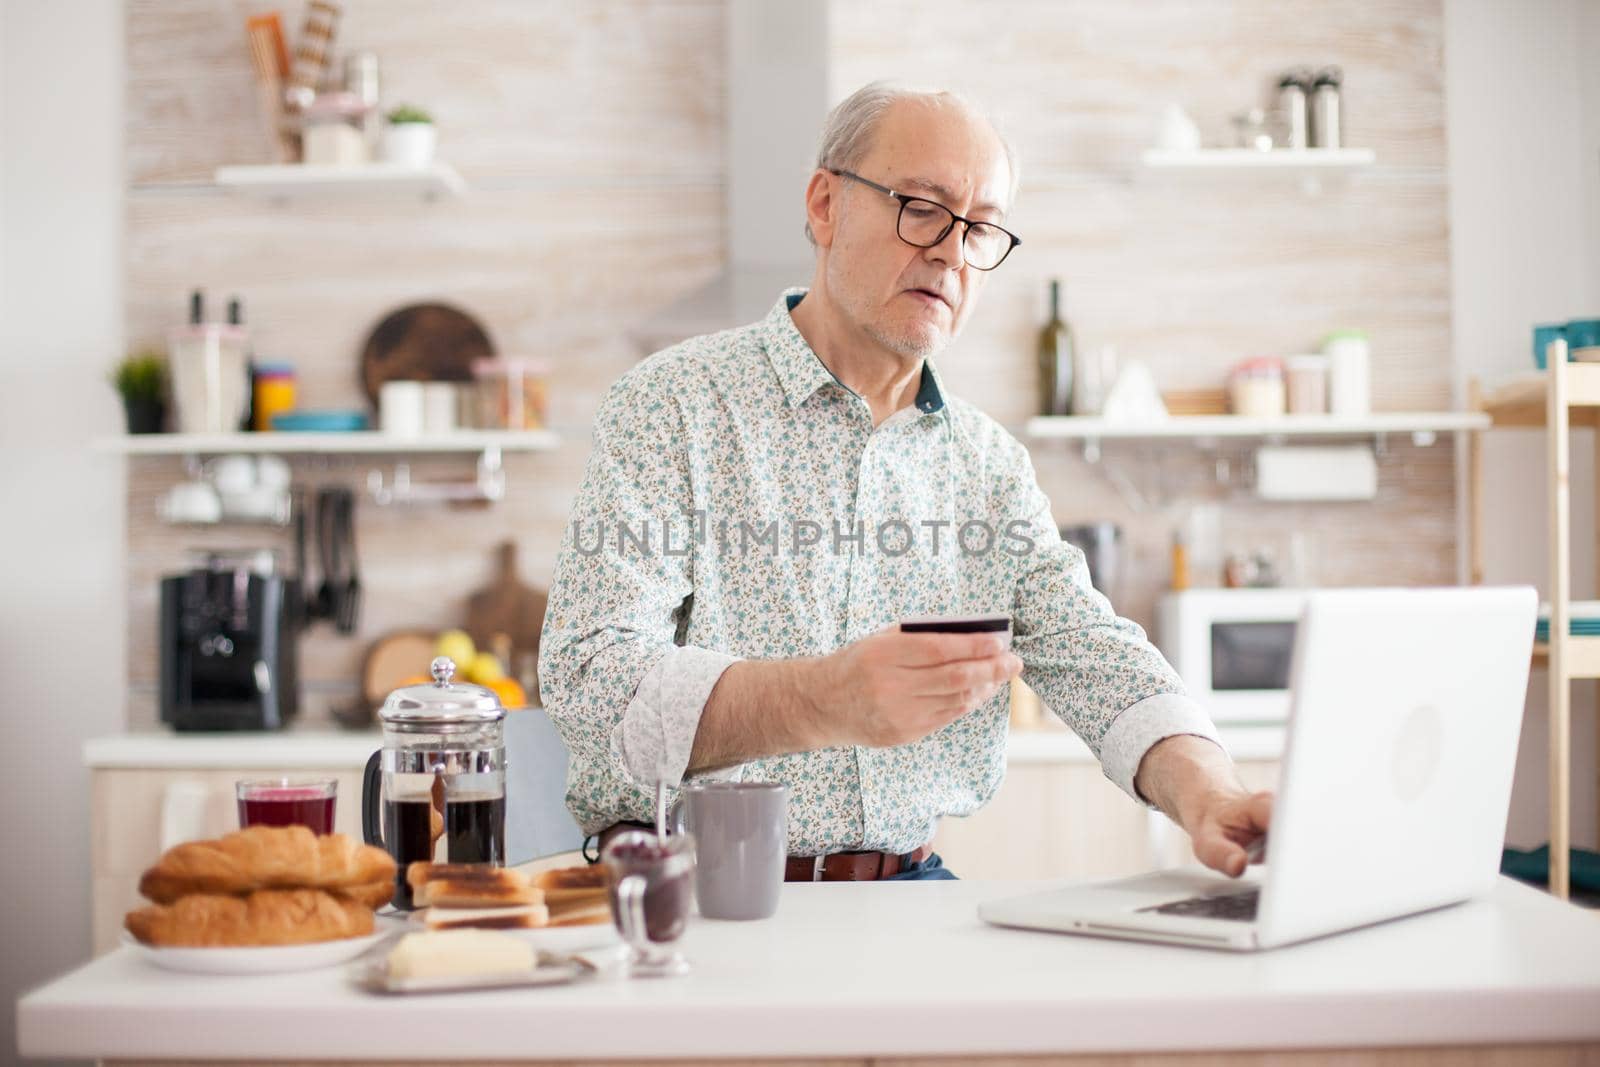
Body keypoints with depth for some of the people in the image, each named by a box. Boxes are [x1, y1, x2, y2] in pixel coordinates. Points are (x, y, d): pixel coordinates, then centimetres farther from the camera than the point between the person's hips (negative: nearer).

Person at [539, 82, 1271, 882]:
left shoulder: (991, 463, 14)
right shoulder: (669, 406, -3)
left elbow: (1093, 656, 4)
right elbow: (589, 679, -15)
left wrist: (1205, 791, -18)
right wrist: (826, 701, -32)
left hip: (911, 893, 4)